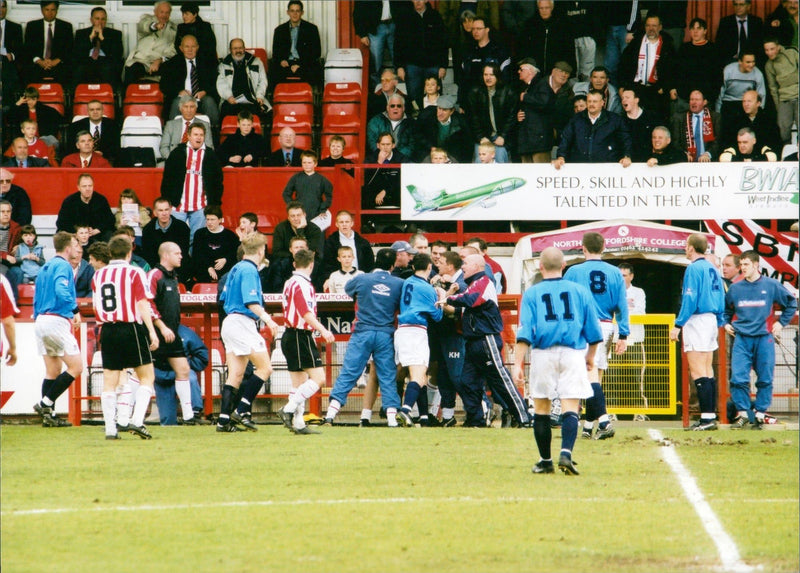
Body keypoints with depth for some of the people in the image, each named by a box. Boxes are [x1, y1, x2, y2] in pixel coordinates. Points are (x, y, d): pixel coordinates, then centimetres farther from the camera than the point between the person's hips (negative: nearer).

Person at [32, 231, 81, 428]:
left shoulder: (46, 266, 18)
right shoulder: (63, 266, -9)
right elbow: (61, 290, -26)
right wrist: (75, 310, -23)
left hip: (40, 321, 9)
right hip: (57, 321, -9)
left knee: (52, 371, 12)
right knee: (76, 366, -5)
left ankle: (48, 414, 8)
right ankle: (46, 403, -11)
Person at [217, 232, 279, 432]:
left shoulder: (236, 269, 17)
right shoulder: (249, 270, -12)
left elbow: (225, 298, 25)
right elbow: (251, 302, -21)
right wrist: (266, 318, -32)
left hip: (230, 322, 10)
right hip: (242, 324, -10)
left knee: (235, 375, 7)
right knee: (265, 367, -7)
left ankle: (224, 420, 2)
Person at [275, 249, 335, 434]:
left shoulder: (290, 283, 15)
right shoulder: (302, 284, -13)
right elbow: (306, 313, -24)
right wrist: (322, 329, -31)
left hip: (290, 336, 10)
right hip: (301, 337, -10)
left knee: (299, 383, 10)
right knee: (318, 378, -12)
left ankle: (298, 423, 8)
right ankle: (288, 409, -18)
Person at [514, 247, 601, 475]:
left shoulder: (532, 294, 3)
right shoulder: (580, 291, 7)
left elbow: (524, 333, -7)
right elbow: (593, 330, 11)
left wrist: (518, 364, -10)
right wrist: (591, 356, 26)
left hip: (543, 354, 0)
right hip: (573, 353, 0)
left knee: (541, 409, 11)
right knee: (570, 408, -4)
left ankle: (545, 461, 14)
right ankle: (566, 453, -25)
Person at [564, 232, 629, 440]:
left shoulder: (574, 272, -2)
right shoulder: (615, 273, 7)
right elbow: (622, 306, 5)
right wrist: (623, 335, 8)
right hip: (606, 326, 4)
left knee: (591, 374, -11)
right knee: (597, 376, 12)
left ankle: (604, 421, -26)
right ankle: (588, 426, 18)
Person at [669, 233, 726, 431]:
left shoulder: (694, 268, -12)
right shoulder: (713, 269, 13)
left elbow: (689, 300, -17)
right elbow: (721, 300, 16)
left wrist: (678, 325, -15)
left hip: (697, 320, -9)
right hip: (712, 321, 9)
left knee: (698, 372, -9)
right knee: (708, 372, 12)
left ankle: (707, 417, -15)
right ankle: (711, 416, 11)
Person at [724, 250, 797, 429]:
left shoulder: (771, 285, 2)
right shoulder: (735, 288, 8)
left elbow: (791, 303, 13)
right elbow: (725, 309, 25)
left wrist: (781, 323, 7)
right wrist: (726, 323, 10)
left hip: (764, 338, -1)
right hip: (742, 339, 1)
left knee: (765, 379, 0)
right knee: (738, 378, -8)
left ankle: (760, 414, 8)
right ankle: (742, 413, 1)